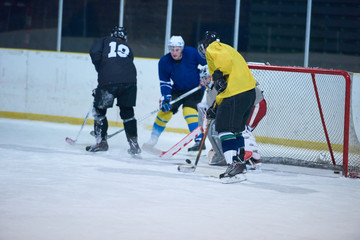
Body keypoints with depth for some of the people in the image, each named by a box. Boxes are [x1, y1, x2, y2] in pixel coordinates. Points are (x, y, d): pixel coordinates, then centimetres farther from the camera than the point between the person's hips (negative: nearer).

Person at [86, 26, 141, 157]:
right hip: (129, 81, 3)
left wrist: (100, 71, 14)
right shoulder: (128, 49, 29)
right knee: (127, 112, 17)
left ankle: (101, 141, 16)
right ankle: (134, 143, 13)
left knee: (99, 110, 14)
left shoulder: (105, 41, 19)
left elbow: (94, 52, 1)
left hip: (108, 81, -3)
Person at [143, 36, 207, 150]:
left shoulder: (192, 53, -21)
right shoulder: (164, 62, -14)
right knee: (165, 110, -3)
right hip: (177, 90, 3)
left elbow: (206, 63, -6)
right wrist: (165, 97, -20)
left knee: (189, 110, -24)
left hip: (195, 88, -3)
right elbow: (164, 82, -9)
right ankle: (153, 138, 16)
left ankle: (199, 140, -23)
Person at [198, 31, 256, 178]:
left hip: (235, 94, -10)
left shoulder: (212, 49, 6)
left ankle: (234, 163, -20)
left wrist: (219, 74, -23)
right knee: (236, 129, 21)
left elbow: (225, 59, -20)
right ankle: (240, 163, 26)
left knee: (225, 129, -9)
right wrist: (215, 107, 31)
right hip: (250, 92, 10)